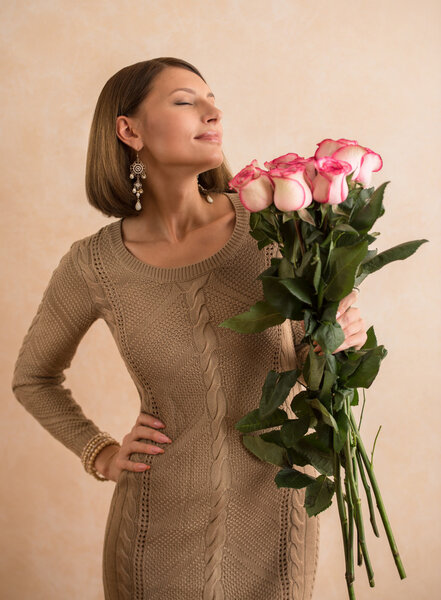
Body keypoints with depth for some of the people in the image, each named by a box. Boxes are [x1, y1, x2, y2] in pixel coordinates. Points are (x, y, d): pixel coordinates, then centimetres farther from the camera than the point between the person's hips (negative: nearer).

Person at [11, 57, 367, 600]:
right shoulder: (92, 265, -10)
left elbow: (308, 359, 2)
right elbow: (33, 377, 9)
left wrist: (341, 338, -19)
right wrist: (99, 455, 0)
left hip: (272, 522, 1)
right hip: (161, 529, -1)